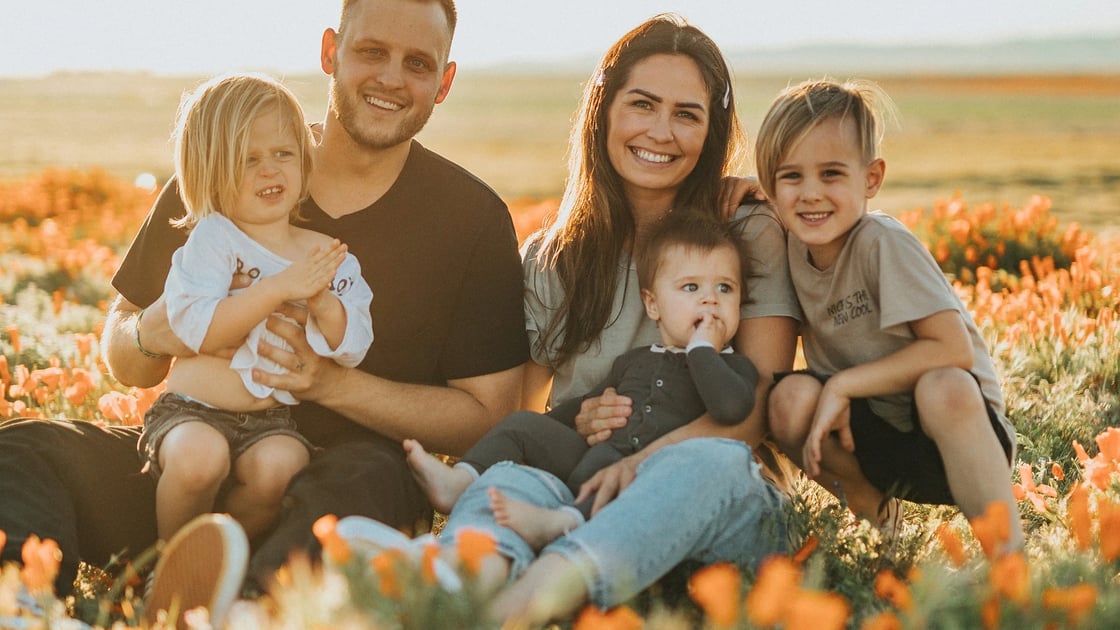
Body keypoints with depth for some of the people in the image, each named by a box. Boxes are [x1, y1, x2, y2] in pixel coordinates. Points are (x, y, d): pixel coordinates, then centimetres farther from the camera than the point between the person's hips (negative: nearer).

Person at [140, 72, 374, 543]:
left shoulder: (329, 255, 6)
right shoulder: (211, 239, -4)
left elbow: (352, 351, 1)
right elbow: (198, 331, -18)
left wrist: (322, 301, -19)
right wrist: (278, 288, -24)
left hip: (273, 420, 2)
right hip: (194, 410, -2)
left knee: (278, 465, -30)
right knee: (200, 456, -33)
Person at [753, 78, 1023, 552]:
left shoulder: (883, 243, -19)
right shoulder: (791, 249, -2)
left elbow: (954, 349, -23)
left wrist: (843, 384, -22)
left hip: (951, 426, -5)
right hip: (871, 436, 5)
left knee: (943, 387, -37)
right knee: (791, 397, -22)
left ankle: (1009, 550, -24)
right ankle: (868, 502, 4)